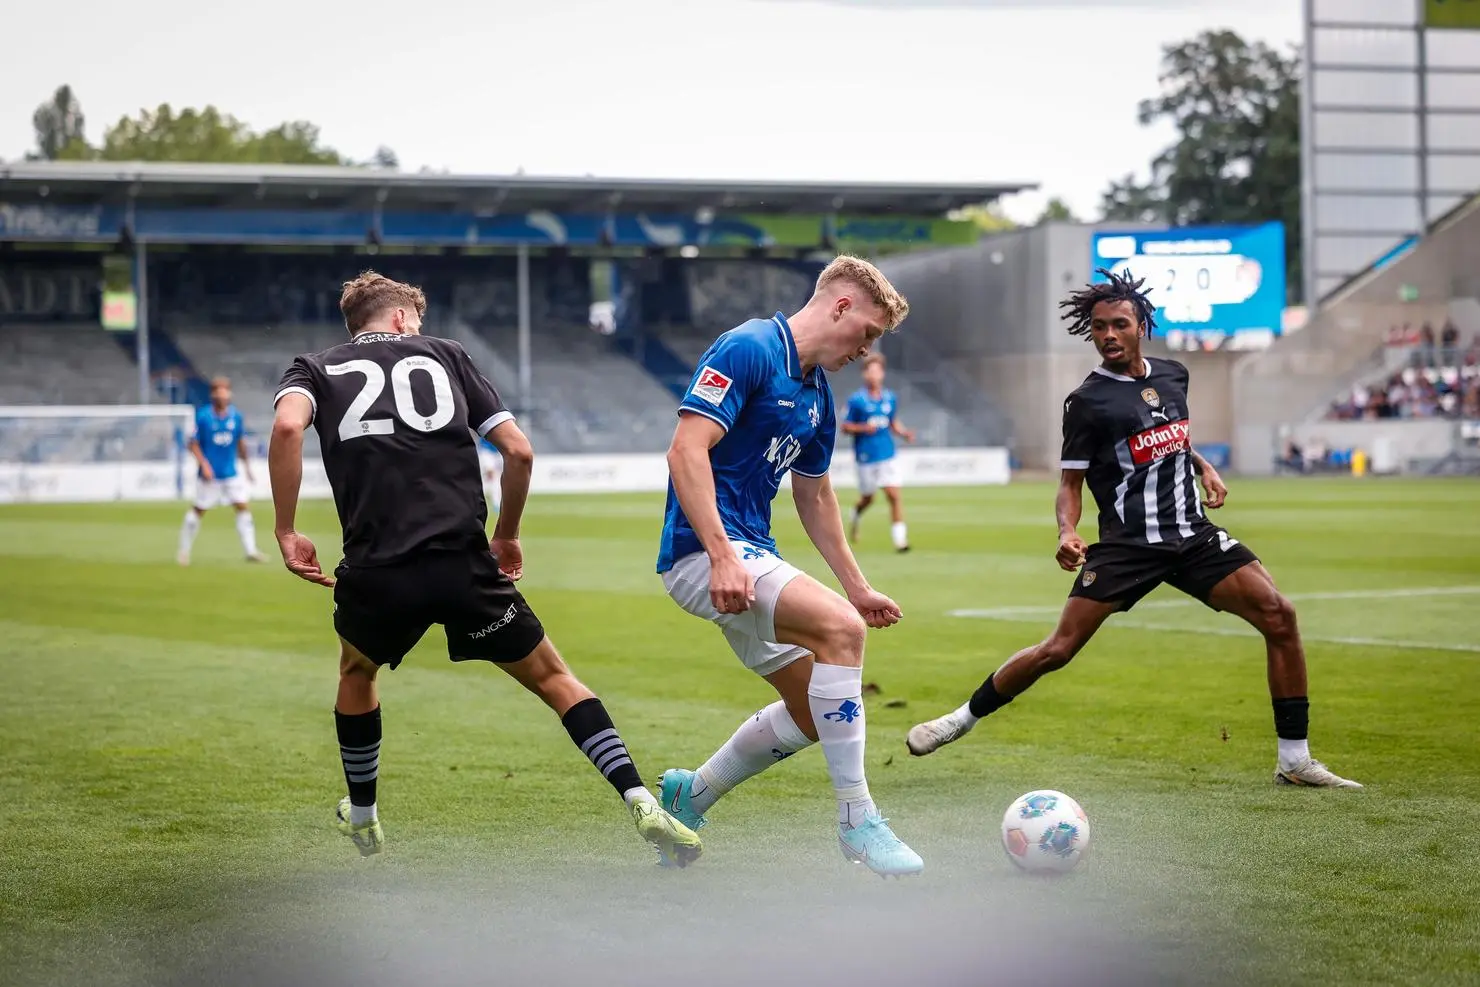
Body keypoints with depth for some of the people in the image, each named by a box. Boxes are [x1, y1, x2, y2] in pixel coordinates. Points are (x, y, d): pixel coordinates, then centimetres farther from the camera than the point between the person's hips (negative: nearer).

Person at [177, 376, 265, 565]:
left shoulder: (236, 416, -1)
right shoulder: (203, 417, -12)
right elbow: (193, 444, -8)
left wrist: (247, 466, 16)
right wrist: (203, 464, -18)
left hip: (231, 473, 4)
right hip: (209, 474, -4)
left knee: (243, 507, -2)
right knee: (198, 510, 5)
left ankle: (250, 551, 3)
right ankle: (183, 550, 19)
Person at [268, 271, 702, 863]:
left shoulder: (317, 368, 18)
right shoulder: (444, 355, 20)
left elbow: (287, 426, -8)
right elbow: (518, 450, 11)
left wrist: (286, 532, -3)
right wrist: (507, 536, 24)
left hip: (376, 571, 0)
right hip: (464, 563, 0)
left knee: (356, 674, 32)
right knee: (554, 679, 12)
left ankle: (362, 820, 43)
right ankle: (641, 803, -3)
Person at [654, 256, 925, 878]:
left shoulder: (817, 394, 16)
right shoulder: (749, 349, -13)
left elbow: (814, 498, 27)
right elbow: (686, 449, -22)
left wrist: (857, 586, 25)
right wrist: (722, 555, -30)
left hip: (750, 553, 10)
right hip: (703, 551, -10)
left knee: (814, 711, 9)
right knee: (840, 629, -26)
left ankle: (690, 796, 27)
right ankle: (856, 819, -19)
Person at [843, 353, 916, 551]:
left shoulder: (890, 399, 6)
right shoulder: (856, 400, -6)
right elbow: (845, 427, -3)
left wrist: (905, 433, -1)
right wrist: (863, 428, -20)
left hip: (888, 455, 2)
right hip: (866, 457, -2)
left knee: (894, 495, -9)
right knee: (867, 498, 11)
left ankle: (899, 538, -8)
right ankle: (856, 513, 46)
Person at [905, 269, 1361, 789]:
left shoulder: (1173, 375, 11)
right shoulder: (1088, 401, -5)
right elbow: (1071, 482, -3)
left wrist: (1204, 467, 14)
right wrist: (1067, 532, -21)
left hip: (1193, 535, 4)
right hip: (1126, 545, -4)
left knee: (1278, 615, -13)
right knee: (1058, 649, -11)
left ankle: (1295, 760, -6)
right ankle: (962, 719, 12)